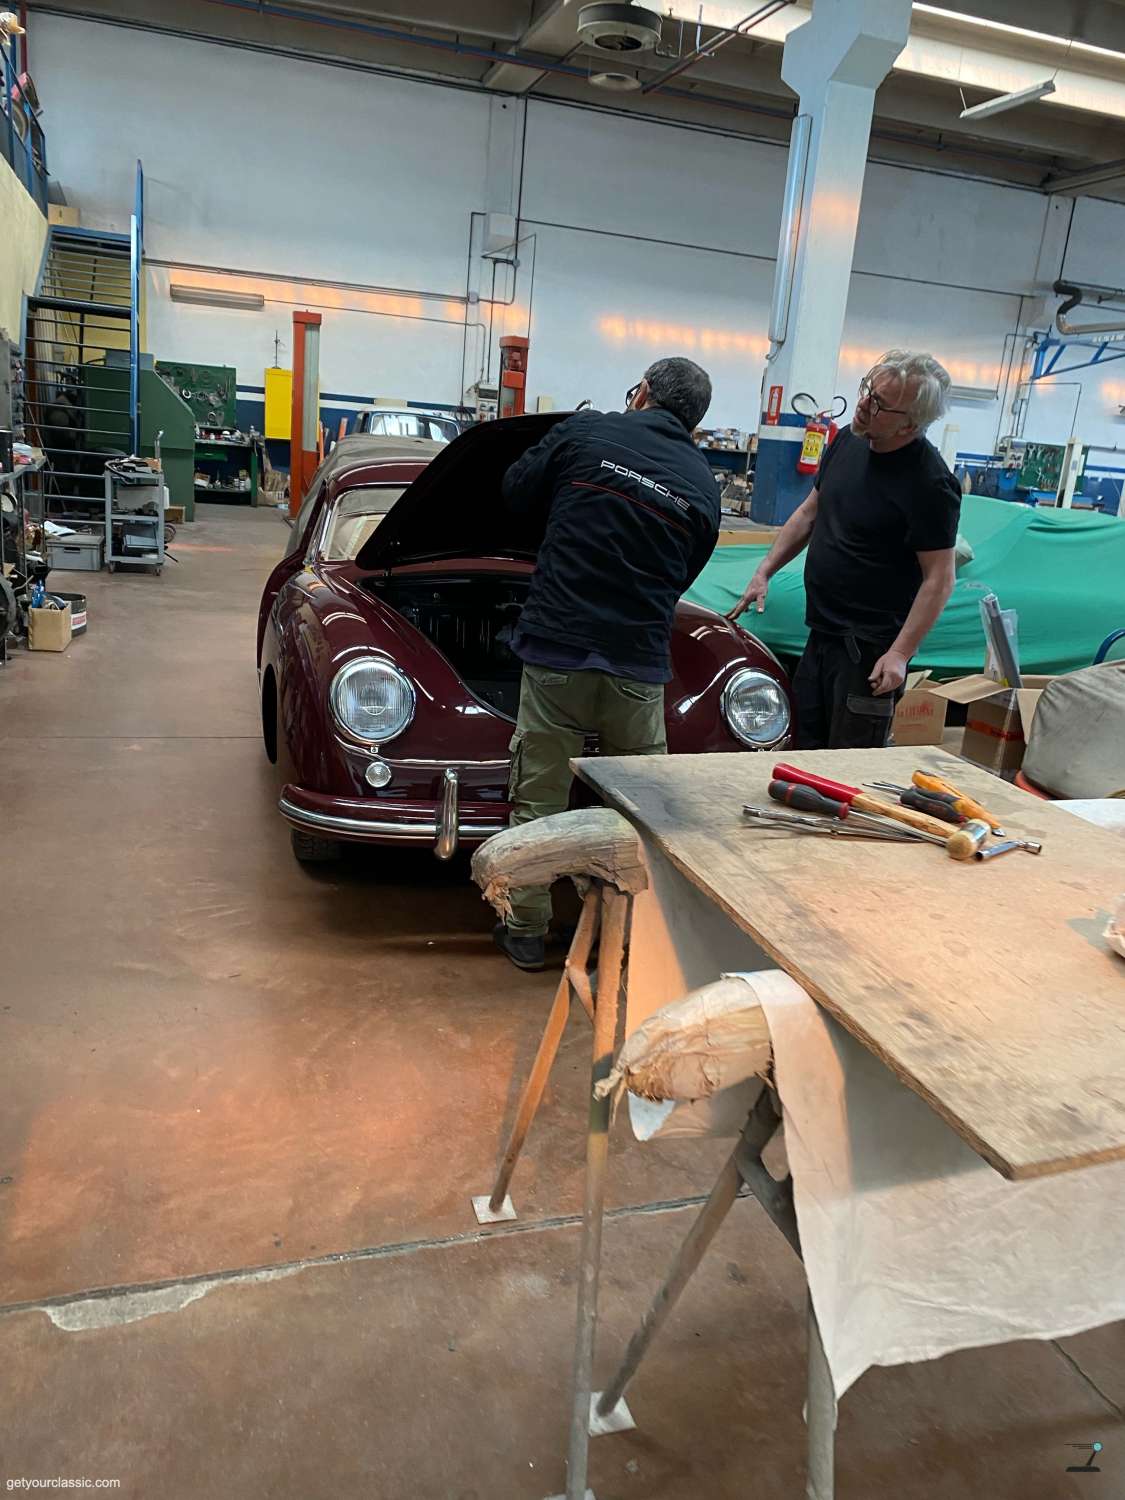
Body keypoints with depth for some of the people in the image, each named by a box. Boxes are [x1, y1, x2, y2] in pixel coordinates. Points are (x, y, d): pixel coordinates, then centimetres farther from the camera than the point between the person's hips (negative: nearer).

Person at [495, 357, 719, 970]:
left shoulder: (585, 430, 1)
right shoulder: (703, 484, 7)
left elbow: (515, 492, 12)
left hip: (557, 649, -2)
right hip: (639, 666, 2)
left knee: (540, 799, 8)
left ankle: (526, 931, 19)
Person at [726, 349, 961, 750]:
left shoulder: (929, 483, -18)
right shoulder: (847, 442, 5)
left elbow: (939, 578, -17)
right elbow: (809, 512, 18)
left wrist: (900, 654, -22)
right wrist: (764, 571, 12)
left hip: (870, 649, -7)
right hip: (821, 635, 8)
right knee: (803, 750, 15)